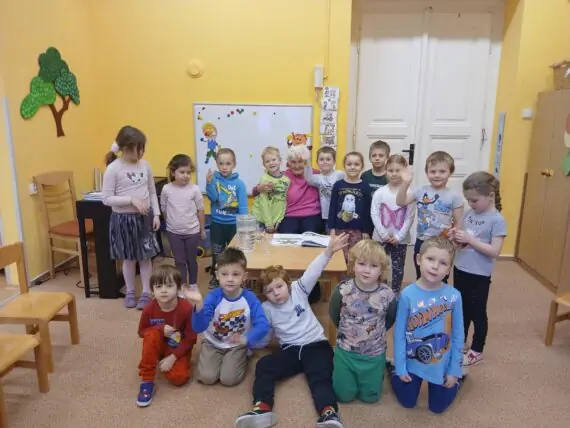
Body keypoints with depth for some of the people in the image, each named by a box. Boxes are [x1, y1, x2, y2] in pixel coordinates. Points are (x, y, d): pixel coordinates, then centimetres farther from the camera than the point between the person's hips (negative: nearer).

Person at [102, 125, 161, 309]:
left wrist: (156, 214, 1)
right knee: (129, 258, 11)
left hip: (145, 217, 3)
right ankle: (130, 292, 29)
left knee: (146, 256, 9)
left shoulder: (145, 165, 1)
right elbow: (107, 199, -14)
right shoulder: (113, 169, -13)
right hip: (124, 218, -3)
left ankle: (146, 293, 22)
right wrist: (132, 199, -23)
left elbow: (152, 192, 8)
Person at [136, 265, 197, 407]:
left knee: (179, 378, -24)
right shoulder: (149, 309, -19)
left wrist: (173, 358, -22)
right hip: (158, 346, 1)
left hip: (178, 349, -1)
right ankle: (147, 380, -20)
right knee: (152, 334, -32)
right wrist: (160, 329, -24)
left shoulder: (186, 308, -25)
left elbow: (191, 339, -16)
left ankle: (165, 362, 12)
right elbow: (142, 331, -4)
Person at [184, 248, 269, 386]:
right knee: (207, 377, -13)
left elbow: (262, 326, -28)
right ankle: (220, 357, 18)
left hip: (237, 345, 0)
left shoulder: (250, 298, -21)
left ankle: (243, 355, 15)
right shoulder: (213, 297, -22)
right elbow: (199, 328, -30)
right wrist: (198, 305, -49)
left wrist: (246, 339, -48)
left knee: (229, 379, -13)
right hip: (213, 343, 1)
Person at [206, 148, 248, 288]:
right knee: (217, 253, 17)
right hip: (217, 223, 1)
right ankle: (216, 277, 35)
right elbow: (212, 198, -16)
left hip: (234, 224, -1)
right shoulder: (214, 178, -7)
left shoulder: (239, 182, -11)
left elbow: (243, 206, -10)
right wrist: (209, 183, -29)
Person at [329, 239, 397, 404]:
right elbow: (334, 315, -2)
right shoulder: (343, 290, -22)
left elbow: (390, 319, 1)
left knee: (370, 396, 16)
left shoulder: (387, 295, -20)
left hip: (374, 354, 0)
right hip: (345, 351, 0)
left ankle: (384, 367, 42)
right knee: (344, 395, 12)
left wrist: (376, 333, 5)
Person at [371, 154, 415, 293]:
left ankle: (395, 294, 27)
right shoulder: (379, 192, -5)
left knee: (398, 268, 11)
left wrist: (399, 236, -13)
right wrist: (383, 234, -12)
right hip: (381, 237, 1)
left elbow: (410, 217, -7)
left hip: (400, 239, 0)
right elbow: (374, 214, -6)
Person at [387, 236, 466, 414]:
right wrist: (400, 367, -6)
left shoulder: (454, 296, -18)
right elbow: (399, 333, -12)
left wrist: (454, 370, -2)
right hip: (412, 362, 0)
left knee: (438, 407, 18)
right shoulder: (407, 294, -21)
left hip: (441, 365, 1)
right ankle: (391, 368, 41)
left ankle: (458, 376, 43)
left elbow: (458, 335, -7)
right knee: (407, 403, 16)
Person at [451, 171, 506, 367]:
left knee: (477, 313, 10)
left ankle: (477, 351, 27)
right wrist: (456, 238, -9)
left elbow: (495, 251, -20)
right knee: (462, 310, 20)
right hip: (460, 270, 6)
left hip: (479, 275, -6)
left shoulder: (497, 220, -15)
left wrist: (470, 239, -24)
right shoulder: (469, 214, 4)